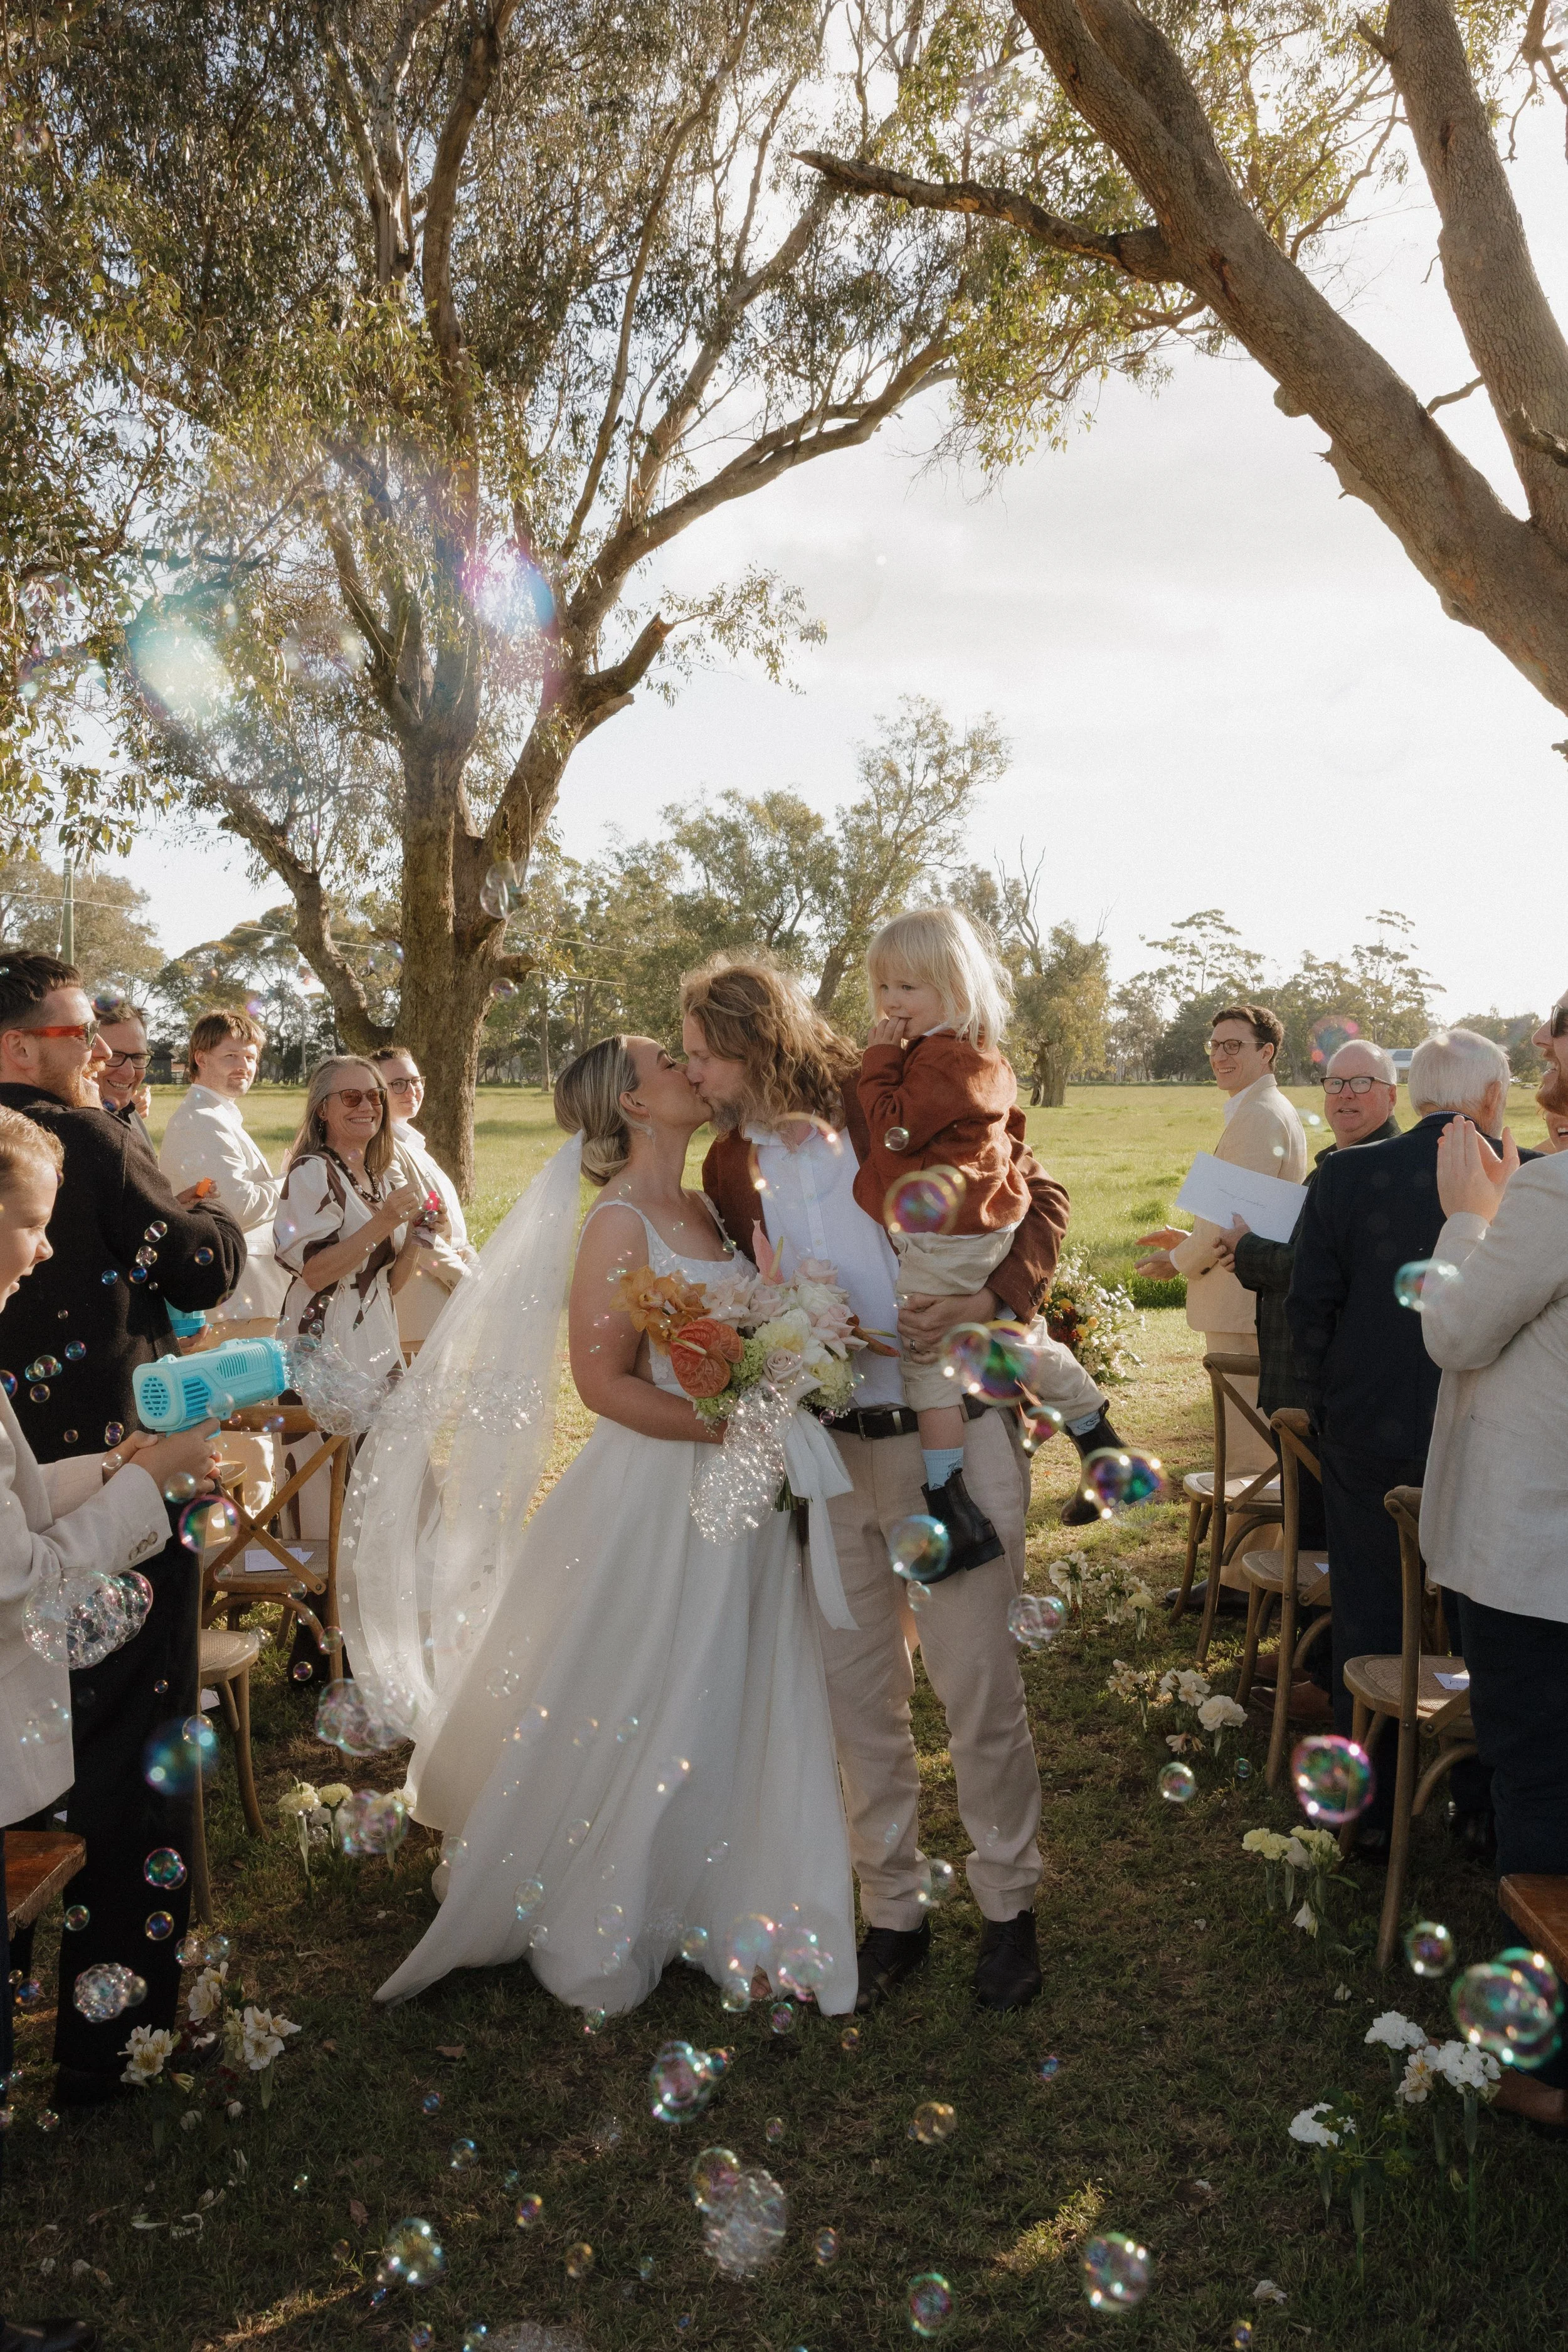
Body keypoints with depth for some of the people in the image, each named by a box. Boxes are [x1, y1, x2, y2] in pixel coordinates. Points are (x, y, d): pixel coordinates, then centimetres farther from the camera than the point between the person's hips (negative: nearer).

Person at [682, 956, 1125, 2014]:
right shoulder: (731, 1169, 7)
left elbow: (1039, 1196, -3)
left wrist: (993, 1301, -20)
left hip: (954, 1437, -4)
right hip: (828, 1452, 5)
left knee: (979, 1686, 5)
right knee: (860, 1695, 12)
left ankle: (1010, 1906, 28)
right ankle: (893, 1912, 31)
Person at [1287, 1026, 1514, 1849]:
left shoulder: (1346, 1176, -8)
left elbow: (1308, 1307, -6)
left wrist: (1329, 1405, 7)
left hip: (1367, 1434, 0)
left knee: (1368, 1622, 13)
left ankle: (1370, 1809, 23)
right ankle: (1485, 1804, 31)